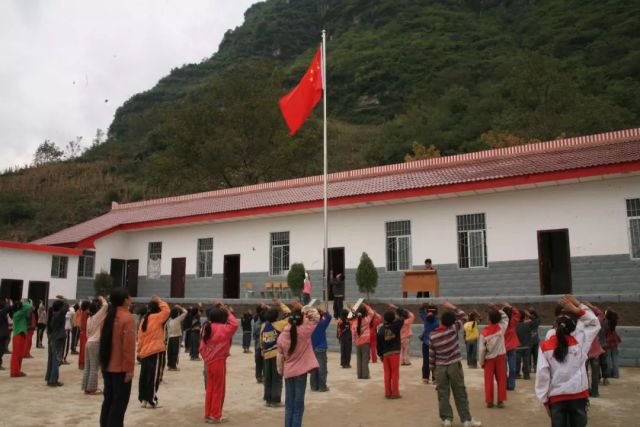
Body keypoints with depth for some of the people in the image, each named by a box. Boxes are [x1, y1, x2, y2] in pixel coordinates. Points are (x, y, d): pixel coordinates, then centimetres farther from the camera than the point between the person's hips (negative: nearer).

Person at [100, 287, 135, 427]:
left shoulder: (109, 316, 8)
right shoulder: (127, 318, -16)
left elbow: (104, 341, 15)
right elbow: (128, 346, -20)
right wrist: (129, 368, -17)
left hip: (107, 366, 8)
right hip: (121, 367, -8)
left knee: (108, 399, 15)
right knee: (120, 402, 0)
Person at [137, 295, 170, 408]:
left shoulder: (144, 319, 8)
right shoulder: (157, 317, -11)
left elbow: (140, 337, 11)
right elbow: (167, 310, -10)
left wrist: (139, 351, 16)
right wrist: (159, 301, -1)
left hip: (144, 352, 7)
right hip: (155, 351, -7)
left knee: (144, 376, 13)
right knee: (153, 377, -2)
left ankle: (143, 399, 18)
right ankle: (150, 401, 0)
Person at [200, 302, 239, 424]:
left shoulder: (207, 328, 6)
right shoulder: (222, 329, -17)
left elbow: (202, 347, 7)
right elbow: (234, 324, -22)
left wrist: (206, 358, 14)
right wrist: (228, 312, -13)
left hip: (209, 362, 7)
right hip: (219, 363, -7)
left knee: (210, 389, 14)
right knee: (218, 390, 4)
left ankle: (208, 415, 21)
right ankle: (215, 416, 10)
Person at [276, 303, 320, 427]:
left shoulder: (282, 335, -3)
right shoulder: (304, 331, -14)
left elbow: (280, 355, 5)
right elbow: (316, 316, -5)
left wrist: (281, 371, 16)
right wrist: (302, 309, -3)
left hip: (288, 372, 4)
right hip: (300, 371, -4)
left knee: (289, 405, 14)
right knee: (298, 405, 4)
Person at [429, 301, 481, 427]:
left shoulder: (433, 335, -5)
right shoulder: (453, 329, -10)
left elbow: (431, 354, 0)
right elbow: (463, 317, 5)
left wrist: (431, 368, 10)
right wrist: (453, 307, 7)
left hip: (440, 367, 1)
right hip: (454, 366, -1)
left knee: (443, 394, 9)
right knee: (460, 394, 7)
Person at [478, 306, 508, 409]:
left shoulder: (484, 332, -13)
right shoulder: (501, 327, -10)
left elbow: (481, 349, -9)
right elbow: (505, 317, 11)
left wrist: (481, 362, 2)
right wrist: (497, 309, 6)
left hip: (489, 358, -1)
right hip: (500, 356, 1)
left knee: (488, 380, 7)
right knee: (501, 379, 8)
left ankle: (489, 401, 9)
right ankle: (500, 401, 7)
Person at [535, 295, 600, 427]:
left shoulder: (545, 346, -6)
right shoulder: (579, 340, -6)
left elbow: (542, 374, -7)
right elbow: (594, 323, 9)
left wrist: (544, 399, 2)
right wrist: (577, 308, 1)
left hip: (556, 397, 0)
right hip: (578, 395, 1)